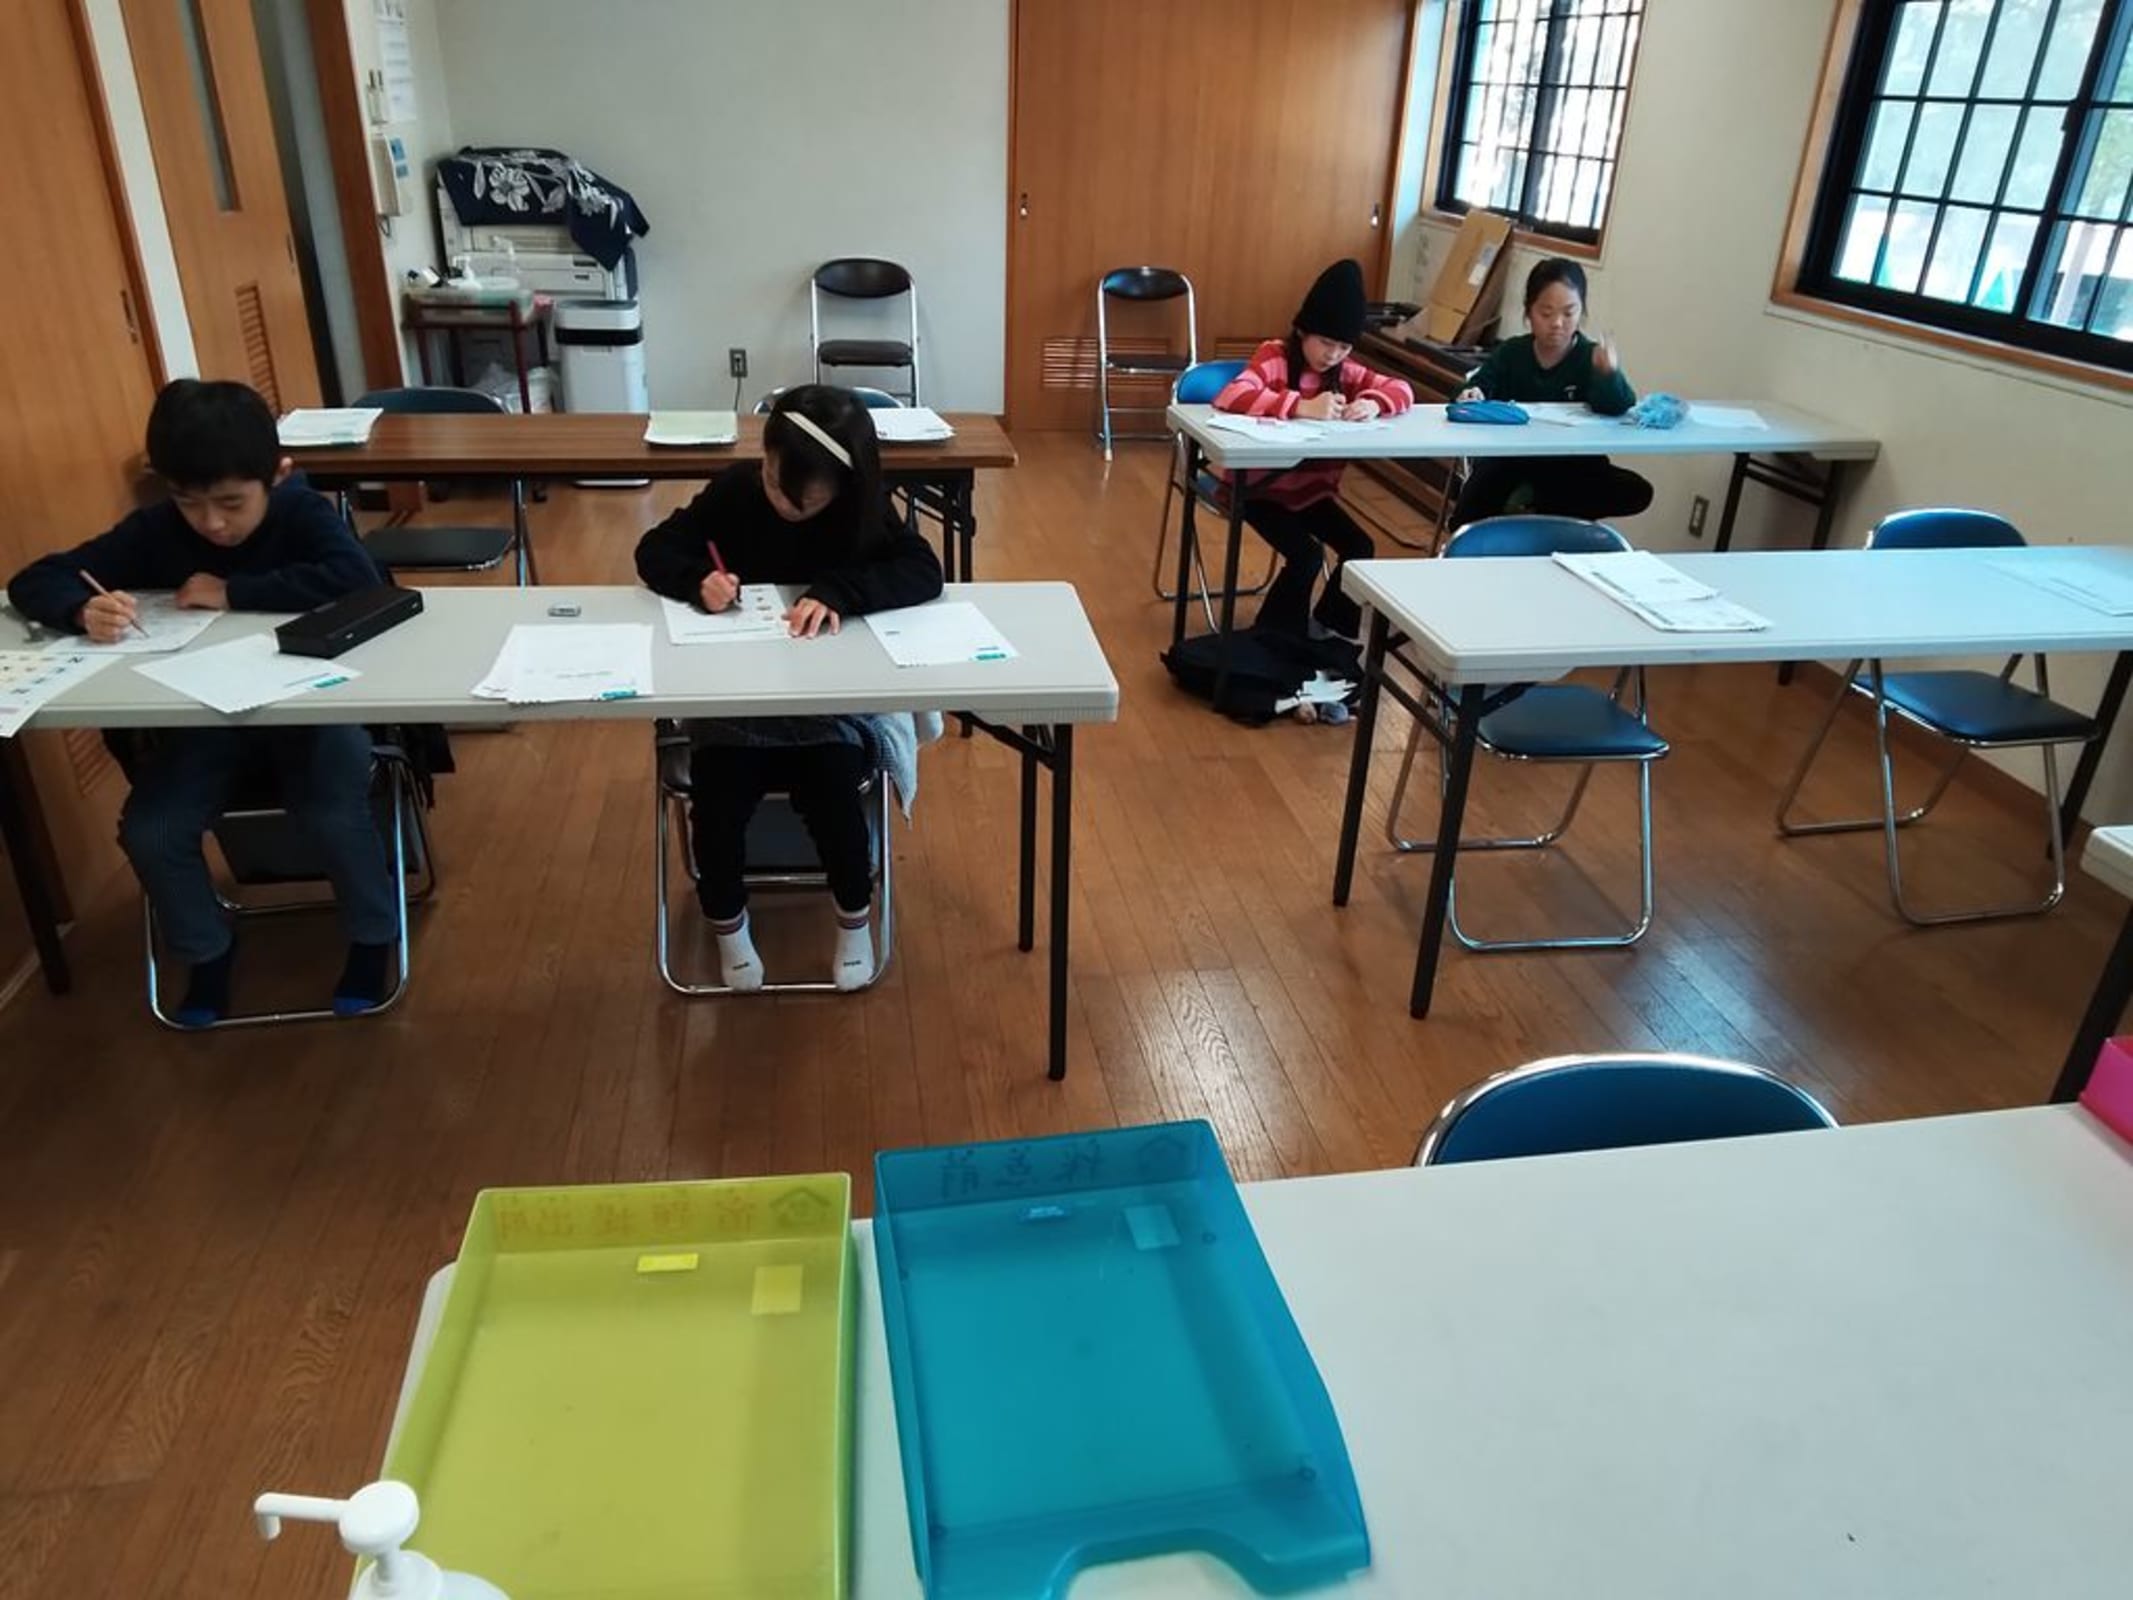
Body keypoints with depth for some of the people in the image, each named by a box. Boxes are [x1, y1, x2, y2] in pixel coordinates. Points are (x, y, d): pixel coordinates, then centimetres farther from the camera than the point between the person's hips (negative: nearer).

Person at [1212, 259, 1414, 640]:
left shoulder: (1343, 369, 2)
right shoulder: (1274, 356, -17)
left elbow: (1402, 389, 0)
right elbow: (1229, 396, -36)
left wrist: (1374, 403, -24)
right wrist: (1303, 407, -43)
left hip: (1312, 488, 6)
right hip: (1260, 487, -6)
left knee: (1360, 548, -9)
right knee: (1306, 555, -23)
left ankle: (1328, 627, 15)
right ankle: (1274, 638, -2)